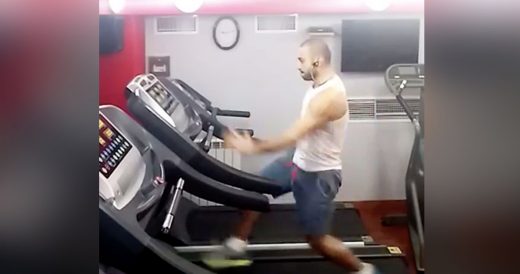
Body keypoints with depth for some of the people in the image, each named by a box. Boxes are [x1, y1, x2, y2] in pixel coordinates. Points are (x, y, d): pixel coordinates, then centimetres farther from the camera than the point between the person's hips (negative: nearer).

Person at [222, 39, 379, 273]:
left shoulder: (330, 95, -30)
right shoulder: (320, 85, 2)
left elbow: (295, 135, -32)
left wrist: (254, 147, -28)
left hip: (319, 174, -9)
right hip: (300, 160, 9)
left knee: (316, 238, 3)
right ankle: (236, 245, 26)